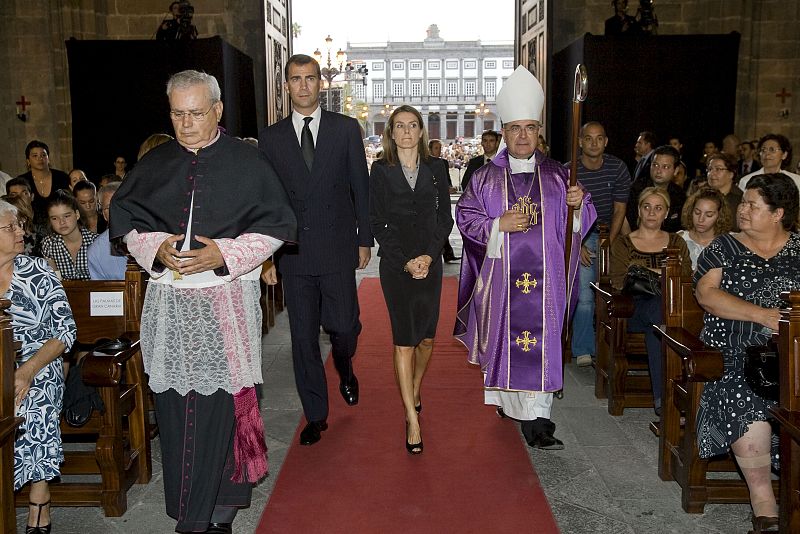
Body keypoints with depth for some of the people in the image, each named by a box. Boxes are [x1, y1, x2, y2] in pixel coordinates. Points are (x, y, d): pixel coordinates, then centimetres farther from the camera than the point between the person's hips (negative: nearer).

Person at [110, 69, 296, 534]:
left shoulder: (247, 162, 0)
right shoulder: (155, 164, 9)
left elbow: (275, 225, -1)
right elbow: (125, 220, 14)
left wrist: (224, 254, -14)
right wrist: (155, 247, -7)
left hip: (227, 302, -3)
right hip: (169, 303, 3)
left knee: (224, 404, -2)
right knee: (175, 404, 5)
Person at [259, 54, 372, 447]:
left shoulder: (346, 128, 4)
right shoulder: (271, 137, 7)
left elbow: (360, 187, 5)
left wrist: (364, 240, 1)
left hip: (338, 248, -1)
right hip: (293, 252, 1)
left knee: (344, 326, 0)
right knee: (303, 338, 5)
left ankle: (344, 369, 37)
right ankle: (315, 415, 19)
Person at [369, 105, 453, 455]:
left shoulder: (436, 168, 6)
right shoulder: (381, 170, 0)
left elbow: (445, 217, 5)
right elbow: (377, 223, -2)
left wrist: (428, 256, -9)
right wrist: (405, 262, -10)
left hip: (429, 261, 3)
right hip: (395, 263, -2)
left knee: (426, 337, 9)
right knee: (404, 340, -6)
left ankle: (414, 391, 36)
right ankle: (413, 420, -2)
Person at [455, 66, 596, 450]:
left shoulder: (557, 175, 8)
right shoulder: (486, 177, 6)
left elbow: (581, 219, 9)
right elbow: (465, 216, 2)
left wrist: (578, 204, -13)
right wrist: (499, 224, -14)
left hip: (544, 275, 0)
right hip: (501, 274, 0)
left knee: (540, 338, -3)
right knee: (505, 335, 6)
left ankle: (535, 417, 2)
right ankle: (509, 399, 27)